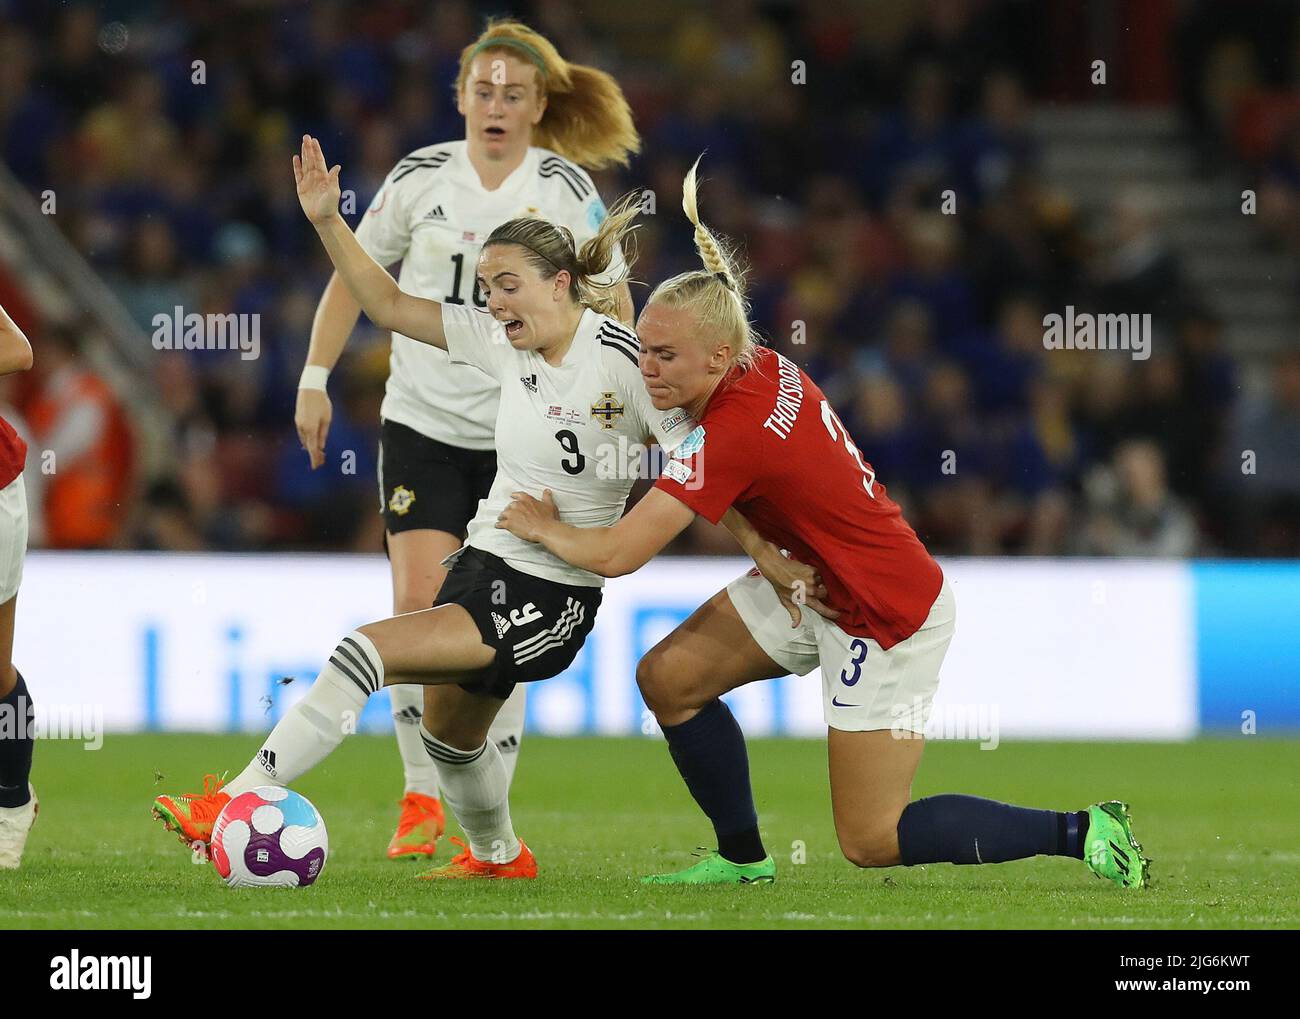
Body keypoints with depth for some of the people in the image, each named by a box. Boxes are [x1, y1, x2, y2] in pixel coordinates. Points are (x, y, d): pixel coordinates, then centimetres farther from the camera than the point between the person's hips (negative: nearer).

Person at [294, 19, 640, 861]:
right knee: (420, 605, -10)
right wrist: (315, 380, 6)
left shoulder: (565, 190, -3)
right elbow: (355, 275, 11)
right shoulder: (421, 178, 1)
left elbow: (613, 307, 1)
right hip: (423, 422, 1)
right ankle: (423, 798, 3)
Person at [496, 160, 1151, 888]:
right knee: (668, 677, 2)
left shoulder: (731, 439, -30)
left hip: (886, 620, -9)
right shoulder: (767, 366, -8)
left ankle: (1085, 833, 4)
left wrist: (544, 527, -10)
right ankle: (743, 856, 18)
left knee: (872, 842, -3)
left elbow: (617, 555, -29)